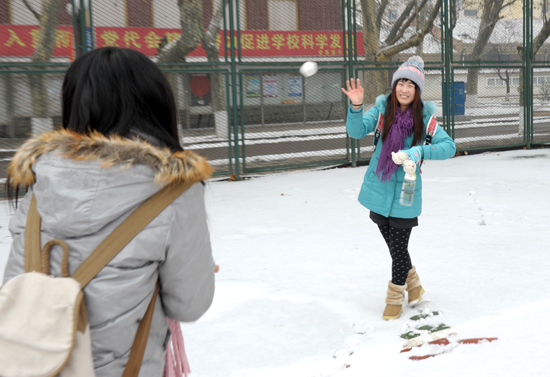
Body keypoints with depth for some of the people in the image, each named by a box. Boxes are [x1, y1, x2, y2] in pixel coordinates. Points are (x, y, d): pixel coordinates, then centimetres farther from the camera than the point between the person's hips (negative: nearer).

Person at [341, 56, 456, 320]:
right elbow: (357, 131, -13)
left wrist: (419, 152, -29)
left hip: (405, 191, -3)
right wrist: (356, 106, -30)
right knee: (394, 245, 16)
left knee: (399, 247, 2)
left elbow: (449, 146, -14)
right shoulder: (383, 109, -2)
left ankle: (395, 298, 25)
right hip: (378, 188, 3)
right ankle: (413, 284, 42)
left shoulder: (424, 117, -8)